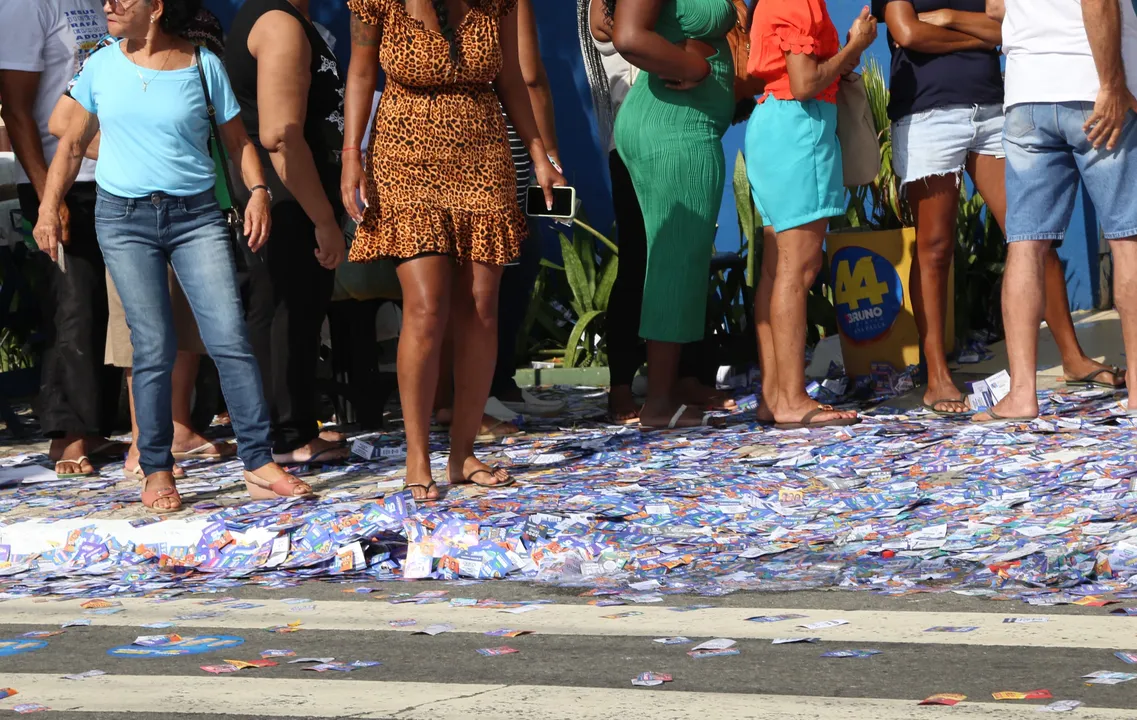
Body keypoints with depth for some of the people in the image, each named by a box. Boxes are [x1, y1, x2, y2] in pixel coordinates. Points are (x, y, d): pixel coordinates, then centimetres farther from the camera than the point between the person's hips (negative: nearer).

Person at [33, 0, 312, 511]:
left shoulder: (203, 65, 2)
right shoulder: (102, 66, 7)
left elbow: (237, 140, 8)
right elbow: (73, 143, 14)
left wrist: (257, 191, -8)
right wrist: (49, 207, 7)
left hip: (195, 216, -1)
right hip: (123, 218, 1)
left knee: (229, 337, -9)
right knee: (153, 348, -3)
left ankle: (258, 464, -6)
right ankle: (156, 470, 7)